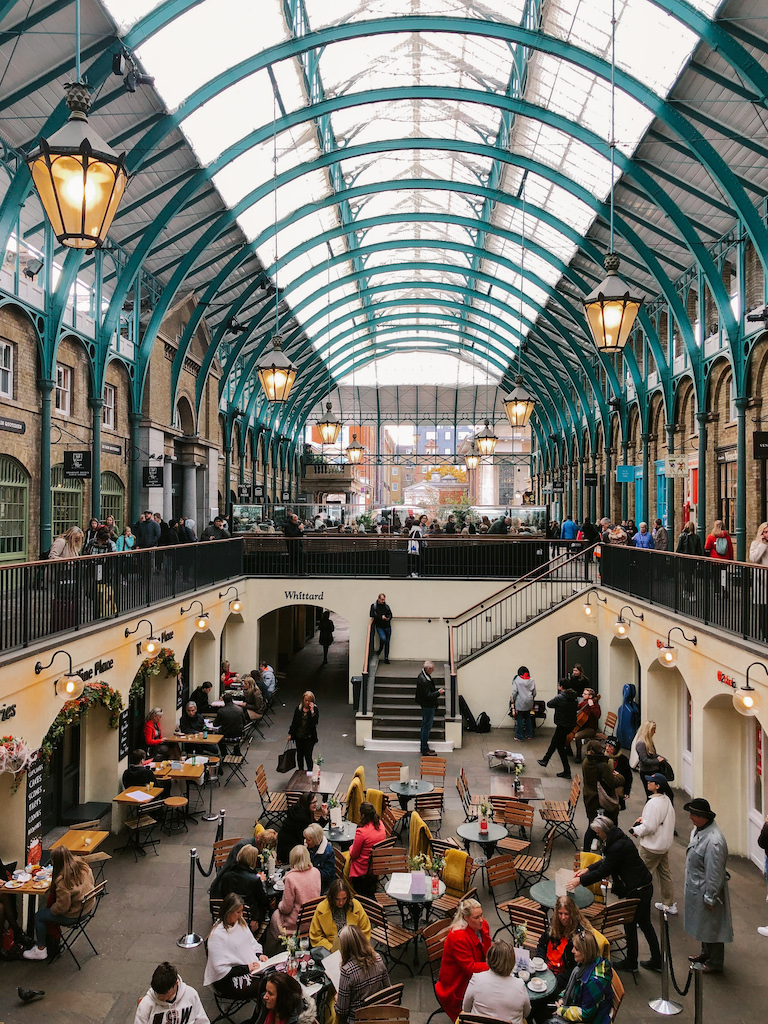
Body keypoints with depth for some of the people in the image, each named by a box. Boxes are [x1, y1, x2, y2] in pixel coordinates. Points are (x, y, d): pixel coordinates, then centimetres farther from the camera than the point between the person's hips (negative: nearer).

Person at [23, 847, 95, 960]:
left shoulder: (63, 881, -30)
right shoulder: (83, 865, -9)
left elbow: (62, 906, -24)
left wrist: (51, 909, -3)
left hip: (73, 915, -8)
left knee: (38, 916, 11)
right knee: (46, 910, 25)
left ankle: (41, 950, 23)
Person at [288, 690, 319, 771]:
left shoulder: (315, 709, -10)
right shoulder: (298, 708, -1)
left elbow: (315, 722, -22)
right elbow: (294, 722, 8)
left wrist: (312, 711, -29)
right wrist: (290, 734, 11)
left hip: (309, 737, -4)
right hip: (299, 737, 4)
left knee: (308, 756, -8)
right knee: (299, 755, 16)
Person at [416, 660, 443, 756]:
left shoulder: (423, 675, 5)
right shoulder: (424, 680, -27)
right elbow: (428, 695, -27)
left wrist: (437, 689, 9)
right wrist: (438, 692, -20)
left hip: (428, 705, 11)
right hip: (428, 706, -11)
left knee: (425, 726, 18)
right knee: (427, 727, -2)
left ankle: (424, 747, 28)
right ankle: (425, 749, 6)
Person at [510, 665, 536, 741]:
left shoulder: (516, 680, -9)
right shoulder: (532, 681, 2)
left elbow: (514, 692, -9)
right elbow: (534, 693, 7)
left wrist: (512, 701, 0)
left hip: (520, 703, -4)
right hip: (529, 703, 4)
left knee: (519, 719, 4)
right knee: (528, 718, 17)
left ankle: (519, 737, 8)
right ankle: (529, 735, 23)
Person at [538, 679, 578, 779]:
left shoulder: (560, 698, -21)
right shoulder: (575, 697, -1)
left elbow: (549, 704, -9)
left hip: (562, 726, -8)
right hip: (571, 724, 8)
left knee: (560, 746, 6)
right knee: (554, 742, 24)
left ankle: (567, 771, 7)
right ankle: (545, 760, 40)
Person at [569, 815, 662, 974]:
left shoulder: (619, 846, -27)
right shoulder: (618, 839, 4)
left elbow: (604, 871, -21)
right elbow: (606, 862, 18)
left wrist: (580, 880, -12)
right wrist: (588, 869, 12)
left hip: (638, 891, -10)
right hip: (643, 887, 10)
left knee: (630, 925, 7)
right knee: (644, 924, 19)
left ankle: (631, 962, 23)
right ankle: (656, 961, 30)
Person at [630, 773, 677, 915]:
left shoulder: (653, 803, -27)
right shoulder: (667, 800, 2)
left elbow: (649, 827, -26)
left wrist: (635, 830, -10)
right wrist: (643, 818, 6)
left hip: (652, 846, -9)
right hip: (665, 843, 9)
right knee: (664, 872, 20)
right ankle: (670, 904, 31)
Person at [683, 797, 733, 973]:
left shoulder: (713, 841, -32)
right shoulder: (698, 830, -2)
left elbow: (715, 873, -26)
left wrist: (710, 898, -19)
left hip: (707, 891, -9)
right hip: (696, 888, 9)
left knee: (712, 927, 9)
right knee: (703, 924, 26)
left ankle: (715, 964, 26)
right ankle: (706, 954, 45)